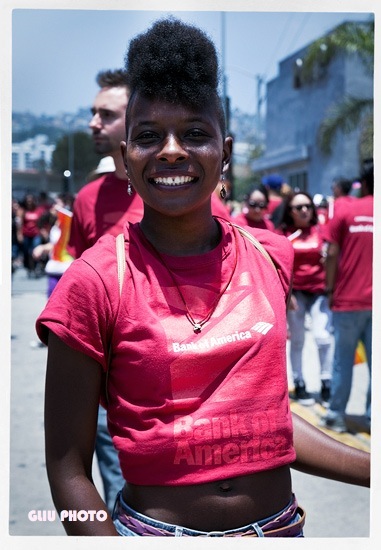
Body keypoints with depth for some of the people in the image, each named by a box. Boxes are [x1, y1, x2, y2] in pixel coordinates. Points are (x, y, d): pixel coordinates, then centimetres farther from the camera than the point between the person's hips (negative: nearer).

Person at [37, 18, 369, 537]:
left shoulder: (269, 257, -3)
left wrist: (371, 467, 4)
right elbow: (68, 469, -11)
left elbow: (263, 408, 8)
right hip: (156, 530, -4)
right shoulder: (95, 282, -16)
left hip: (281, 526, 4)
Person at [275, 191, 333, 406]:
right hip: (294, 291, 0)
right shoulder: (283, 232, 2)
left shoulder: (319, 230, 5)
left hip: (319, 290, 1)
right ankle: (299, 385, 17)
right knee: (297, 340, 6)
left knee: (324, 336, -9)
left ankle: (327, 384, 3)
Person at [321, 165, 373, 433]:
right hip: (374, 301, 1)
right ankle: (373, 416, 7)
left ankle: (337, 415, 11)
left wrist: (330, 289, 4)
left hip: (349, 299, -1)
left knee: (343, 360, 7)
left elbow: (332, 254, -4)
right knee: (375, 361, 6)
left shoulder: (346, 212, 0)